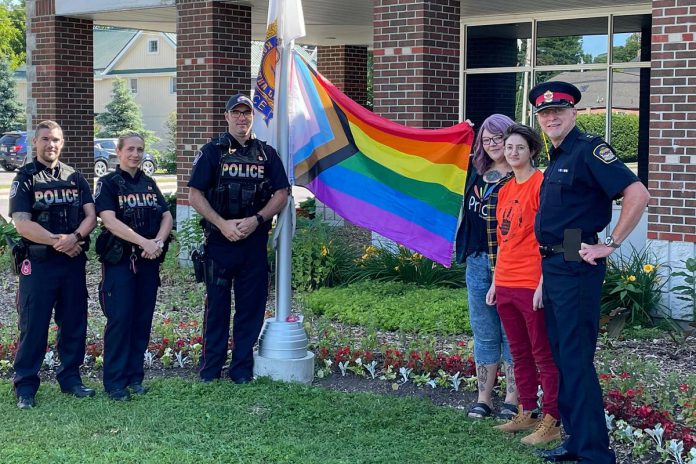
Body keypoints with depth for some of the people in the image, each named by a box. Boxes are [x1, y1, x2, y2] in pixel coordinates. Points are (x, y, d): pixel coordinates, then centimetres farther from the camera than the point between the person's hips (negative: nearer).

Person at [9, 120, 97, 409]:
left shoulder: (75, 178, 11)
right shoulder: (25, 179, -1)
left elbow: (90, 215, 2)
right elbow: (22, 223, -11)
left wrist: (75, 237, -17)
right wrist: (56, 241, -20)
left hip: (73, 260, 4)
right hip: (38, 262, -4)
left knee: (74, 323, 9)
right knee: (33, 325, -1)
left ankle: (70, 379, 21)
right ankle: (25, 387, 5)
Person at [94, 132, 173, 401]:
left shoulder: (149, 184, 13)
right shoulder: (108, 183, -3)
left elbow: (167, 216, 7)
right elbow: (110, 220, -16)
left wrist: (158, 242, -13)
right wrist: (144, 242, -23)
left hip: (148, 261, 5)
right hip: (119, 260, -5)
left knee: (143, 319, 7)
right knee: (119, 319, -6)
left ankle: (135, 376, 16)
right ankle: (115, 382, 1)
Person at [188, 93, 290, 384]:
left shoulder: (267, 154, 10)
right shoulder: (212, 151, 3)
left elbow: (281, 195, 6)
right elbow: (195, 195, -2)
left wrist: (255, 220, -10)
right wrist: (223, 224, -13)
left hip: (255, 241, 2)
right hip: (220, 240, -2)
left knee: (251, 306, 5)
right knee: (217, 306, 4)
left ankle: (242, 370, 14)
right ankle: (210, 371, 12)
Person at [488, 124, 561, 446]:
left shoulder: (541, 184, -10)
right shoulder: (505, 190, 14)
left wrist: (543, 284, -17)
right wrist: (495, 281, 16)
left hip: (532, 285, -8)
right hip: (505, 285, 8)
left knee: (543, 355, -1)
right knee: (519, 353, 15)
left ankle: (551, 422, 5)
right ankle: (527, 413, 25)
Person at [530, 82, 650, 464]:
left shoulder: (588, 150, -12)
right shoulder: (556, 158, 16)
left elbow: (637, 195, -22)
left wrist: (609, 245, -19)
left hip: (576, 267, -10)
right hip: (552, 266, 10)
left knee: (576, 359, -8)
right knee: (561, 355, 14)